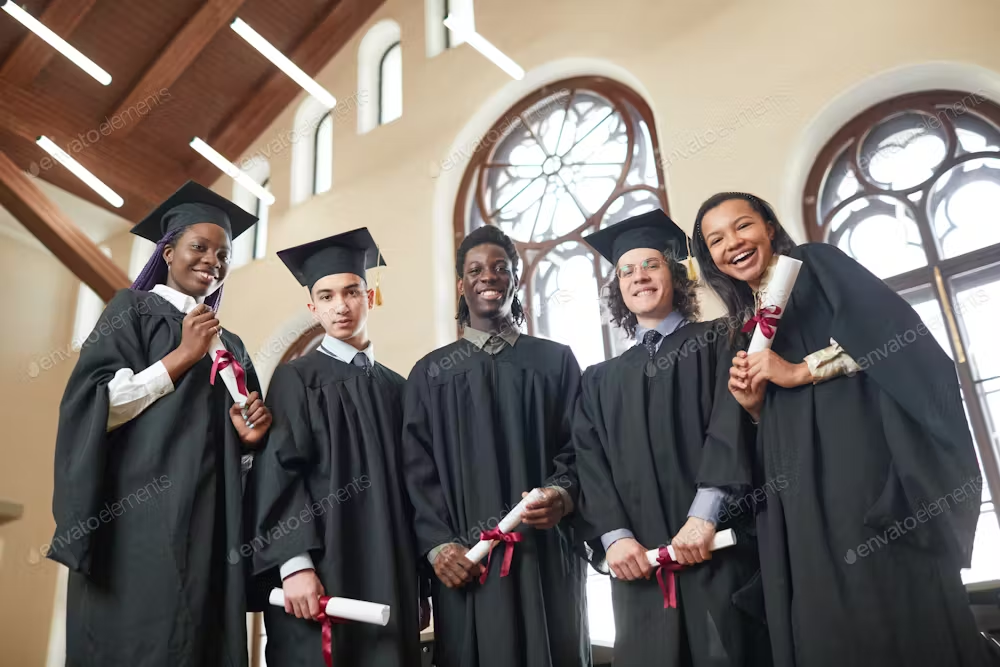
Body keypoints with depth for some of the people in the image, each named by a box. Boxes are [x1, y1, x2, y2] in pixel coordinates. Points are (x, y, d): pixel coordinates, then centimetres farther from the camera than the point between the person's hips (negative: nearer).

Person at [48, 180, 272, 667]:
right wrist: (182, 356, -10)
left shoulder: (230, 346, 20)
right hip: (142, 520, -5)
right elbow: (94, 406, -8)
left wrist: (247, 435, 0)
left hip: (211, 527, 6)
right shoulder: (134, 309, 4)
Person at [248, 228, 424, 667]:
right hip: (319, 574, -4)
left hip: (389, 579, 4)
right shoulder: (295, 379, 3)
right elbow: (279, 472, -7)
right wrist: (295, 564, -19)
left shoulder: (395, 387, 14)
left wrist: (417, 579, 10)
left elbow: (408, 480, 14)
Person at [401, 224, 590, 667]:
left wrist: (564, 494, -16)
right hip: (464, 562, 0)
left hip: (546, 554, 0)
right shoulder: (430, 373, 11)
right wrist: (437, 544, -10)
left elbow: (582, 446, 5)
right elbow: (417, 469, 4)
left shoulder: (556, 361, 11)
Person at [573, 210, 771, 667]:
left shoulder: (718, 342, 9)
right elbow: (591, 464, 7)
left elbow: (732, 425, -6)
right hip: (642, 564, 3)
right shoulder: (601, 379, 19)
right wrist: (615, 535, -10)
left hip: (721, 550, -3)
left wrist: (704, 515, -18)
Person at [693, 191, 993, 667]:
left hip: (864, 461, -6)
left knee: (900, 625, -11)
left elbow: (891, 328, -10)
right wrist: (753, 405, 2)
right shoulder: (750, 330, 23)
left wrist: (801, 371, -11)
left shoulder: (816, 265, 7)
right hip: (800, 501, 6)